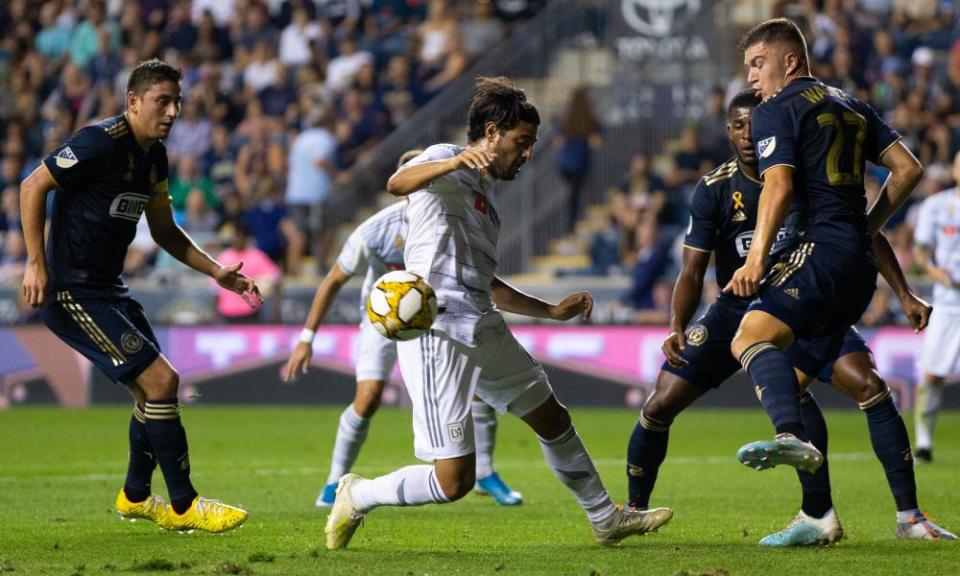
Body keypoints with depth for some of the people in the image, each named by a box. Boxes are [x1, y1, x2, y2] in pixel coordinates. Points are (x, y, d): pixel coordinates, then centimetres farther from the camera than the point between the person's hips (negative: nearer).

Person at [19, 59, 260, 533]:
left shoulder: (154, 156, 10)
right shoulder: (102, 142, -18)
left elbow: (164, 231, 21)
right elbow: (32, 187, -16)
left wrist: (218, 273, 12)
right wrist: (36, 263, -20)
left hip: (108, 289, 10)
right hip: (72, 293, -10)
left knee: (152, 392, 16)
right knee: (161, 380, -13)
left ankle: (136, 497, 36)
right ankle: (184, 506, -5)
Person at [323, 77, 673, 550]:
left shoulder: (484, 194, 22)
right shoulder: (445, 163, -5)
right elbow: (397, 184, -30)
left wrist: (553, 311, 29)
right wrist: (455, 161, -48)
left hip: (484, 333, 9)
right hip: (438, 335, -9)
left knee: (553, 419, 21)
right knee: (454, 482, -10)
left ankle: (606, 519, 38)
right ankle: (357, 497, 13)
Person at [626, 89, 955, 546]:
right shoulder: (714, 189, -12)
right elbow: (692, 271, -11)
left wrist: (904, 295, -8)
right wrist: (677, 329, -28)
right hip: (737, 310, 1)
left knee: (869, 386, -22)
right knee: (660, 405, -10)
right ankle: (633, 510, 13)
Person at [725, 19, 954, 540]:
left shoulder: (776, 109, 1)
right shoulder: (851, 107, 24)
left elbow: (779, 185, -12)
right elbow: (908, 169, 19)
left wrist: (757, 258, -18)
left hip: (822, 249, -9)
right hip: (858, 257, 9)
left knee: (754, 336, -28)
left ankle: (792, 437, -61)